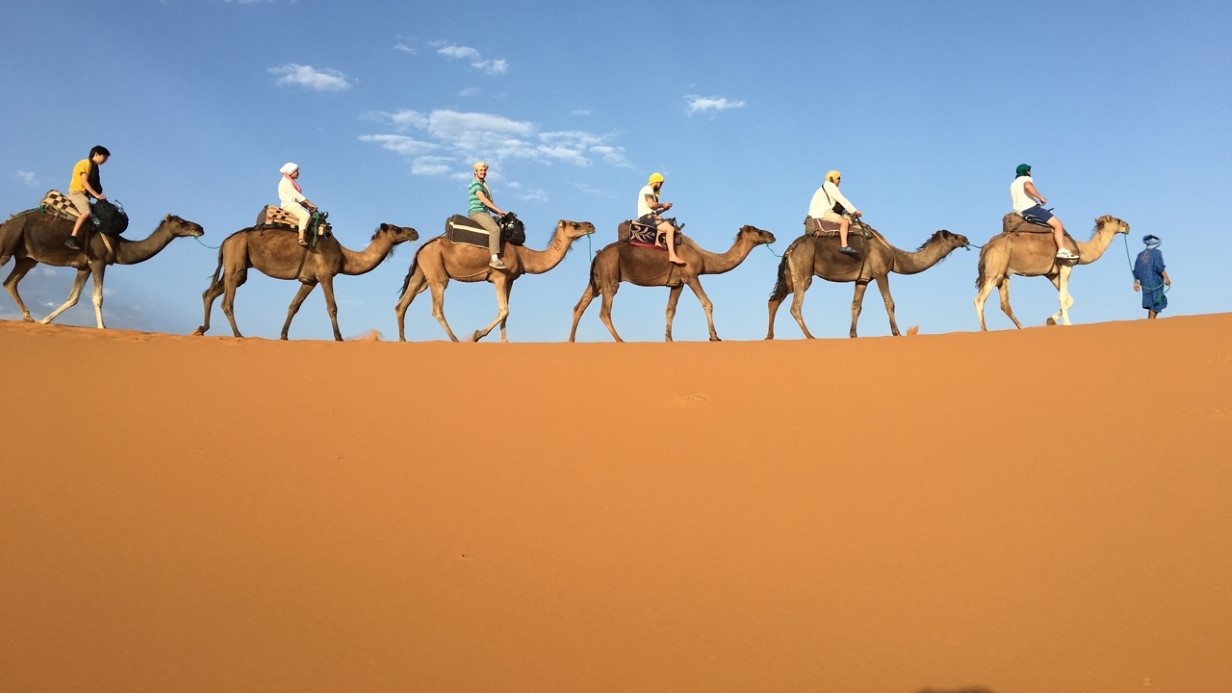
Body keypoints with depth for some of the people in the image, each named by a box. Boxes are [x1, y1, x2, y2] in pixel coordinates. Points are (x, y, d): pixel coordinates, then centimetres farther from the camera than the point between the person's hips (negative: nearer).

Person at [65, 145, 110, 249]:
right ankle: (71, 238, -38)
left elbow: (94, 184, 15)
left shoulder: (93, 166, 19)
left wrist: (99, 196, 2)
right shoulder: (85, 163, -7)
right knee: (86, 212, -31)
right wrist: (97, 195, -20)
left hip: (84, 193, 10)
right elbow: (84, 182, -16)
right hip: (76, 192, -10)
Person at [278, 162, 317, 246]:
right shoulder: (285, 182, -8)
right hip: (288, 204, -10)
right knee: (305, 215, -30)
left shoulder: (291, 182, 21)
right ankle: (301, 238, -36)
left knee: (312, 214, 0)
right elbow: (296, 195, -15)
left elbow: (298, 196, 17)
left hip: (294, 204, 10)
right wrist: (309, 203, -15)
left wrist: (309, 204, 4)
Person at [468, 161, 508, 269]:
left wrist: (499, 214, 7)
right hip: (476, 212, -10)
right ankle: (494, 259, -39)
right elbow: (483, 199, -13)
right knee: (495, 229, -30)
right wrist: (499, 210, -15)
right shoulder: (475, 184, -2)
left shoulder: (483, 185, 25)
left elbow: (488, 205, 22)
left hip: (484, 213, 10)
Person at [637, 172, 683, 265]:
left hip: (650, 216, 11)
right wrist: (663, 204, -3)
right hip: (646, 217, -11)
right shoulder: (647, 189, -4)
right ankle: (672, 255, -30)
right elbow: (651, 204, -19)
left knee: (672, 226, 12)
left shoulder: (651, 191, 27)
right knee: (670, 229, -24)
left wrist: (664, 209, 10)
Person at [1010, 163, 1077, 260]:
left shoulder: (1013, 184, 26)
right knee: (1058, 224, -12)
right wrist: (1041, 197, -21)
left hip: (1019, 212, 9)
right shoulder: (1026, 179, 0)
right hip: (1030, 208, -9)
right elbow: (1027, 186, -25)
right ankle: (1062, 251, -24)